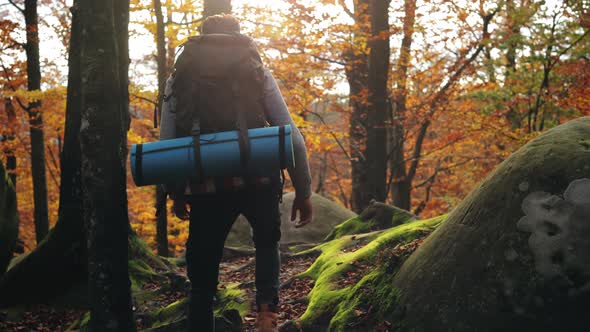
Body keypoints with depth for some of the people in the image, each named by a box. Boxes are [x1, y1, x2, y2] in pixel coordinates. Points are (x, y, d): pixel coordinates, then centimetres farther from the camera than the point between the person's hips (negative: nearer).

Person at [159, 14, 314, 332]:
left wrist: (176, 193, 21)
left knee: (202, 278, 14)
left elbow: (166, 144, 7)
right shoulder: (258, 74, 8)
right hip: (259, 182, 0)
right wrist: (303, 191, 12)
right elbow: (292, 137, 3)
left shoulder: (178, 79, 11)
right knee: (267, 243, 30)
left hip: (205, 189, 0)